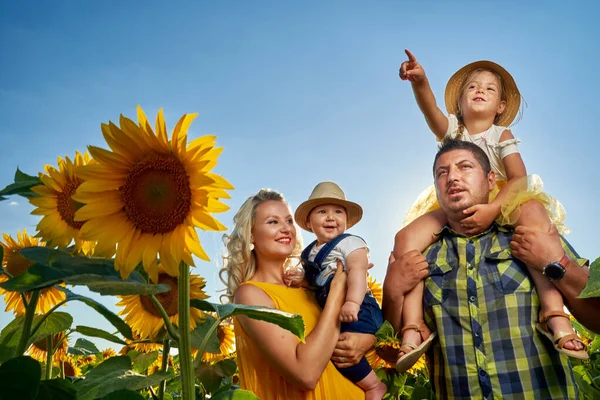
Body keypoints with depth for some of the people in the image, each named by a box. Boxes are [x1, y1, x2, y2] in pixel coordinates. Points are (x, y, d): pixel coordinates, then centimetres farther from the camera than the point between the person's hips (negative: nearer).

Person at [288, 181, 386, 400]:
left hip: (358, 311, -9)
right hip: (329, 312, 9)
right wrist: (300, 277, 3)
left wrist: (352, 302, -39)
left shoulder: (350, 243, -9)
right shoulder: (309, 252, 14)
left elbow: (358, 271, -24)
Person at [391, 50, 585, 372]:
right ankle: (413, 326, -30)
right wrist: (420, 82, -38)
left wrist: (492, 209, -28)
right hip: (454, 209, 2)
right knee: (407, 237, -25)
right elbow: (431, 110, -14)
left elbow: (519, 178, -8)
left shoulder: (501, 135, 7)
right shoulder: (451, 129, 10)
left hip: (502, 202, -1)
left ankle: (554, 313, -40)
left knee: (534, 212, -36)